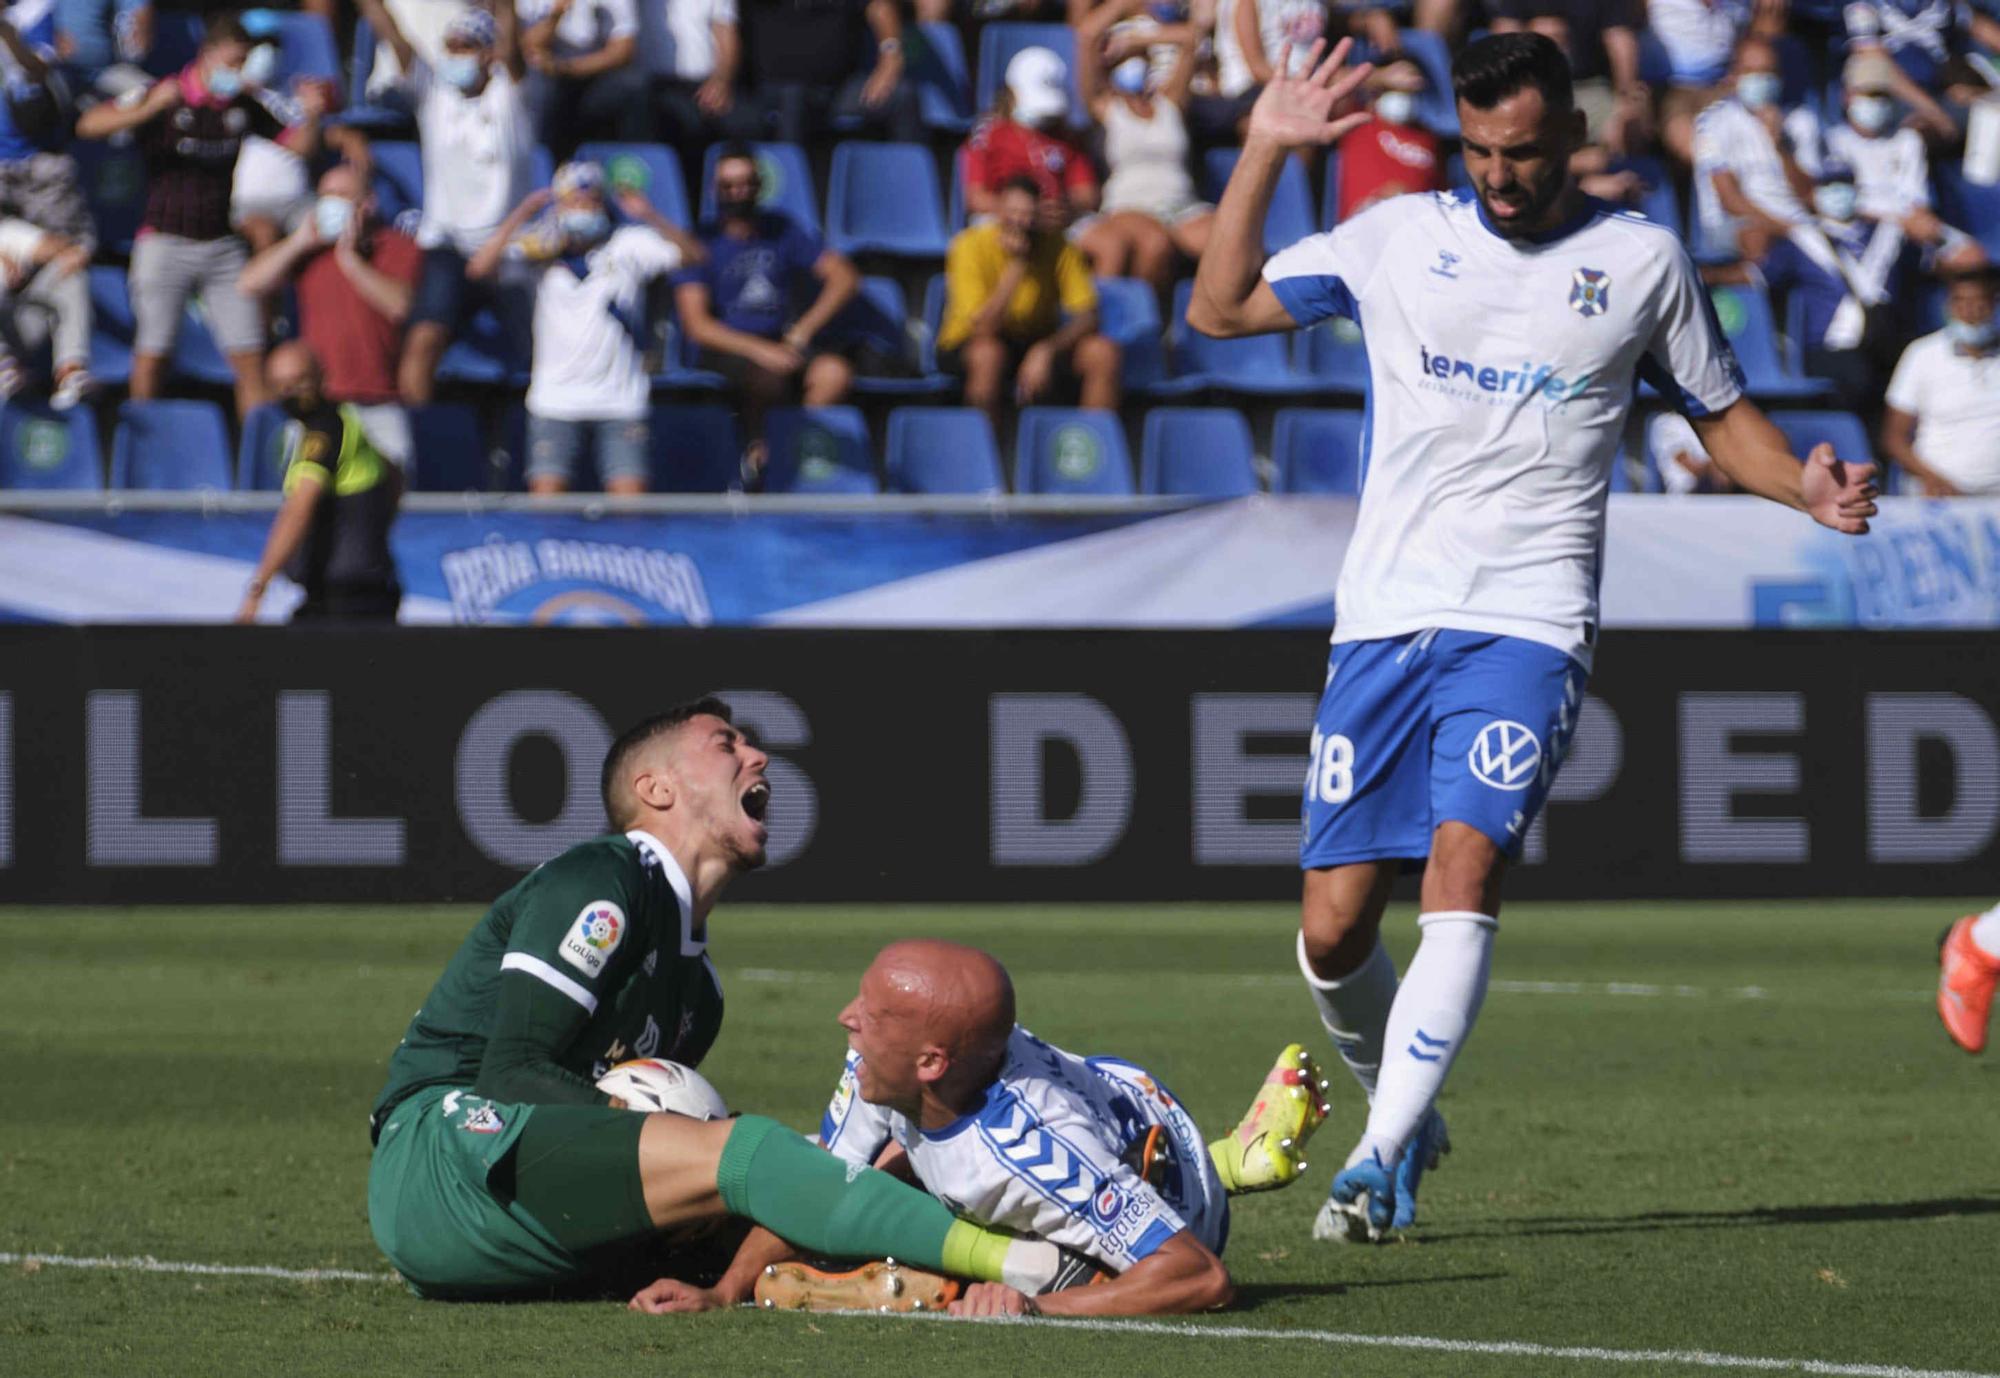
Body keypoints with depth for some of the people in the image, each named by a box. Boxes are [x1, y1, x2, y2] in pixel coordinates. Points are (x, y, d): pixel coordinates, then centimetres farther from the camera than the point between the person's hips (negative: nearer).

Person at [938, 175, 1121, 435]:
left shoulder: (1056, 246, -11)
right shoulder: (972, 246, -19)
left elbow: (1088, 317, -15)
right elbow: (982, 328, -28)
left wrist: (1046, 350, -32)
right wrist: (1016, 265, -33)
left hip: (1039, 343, 3)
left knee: (1103, 353, -22)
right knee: (989, 354, -39)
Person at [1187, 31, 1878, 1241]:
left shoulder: (1643, 263, 7)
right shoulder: (1398, 238, 9)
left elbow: (1723, 415, 17)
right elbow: (1219, 308, 10)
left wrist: (1808, 488, -2)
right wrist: (1266, 150, 2)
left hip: (1528, 626, -2)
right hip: (1384, 618, 2)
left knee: (1466, 867, -23)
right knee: (1334, 929, -2)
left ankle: (1381, 1162, -23)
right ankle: (1405, 1108, 26)